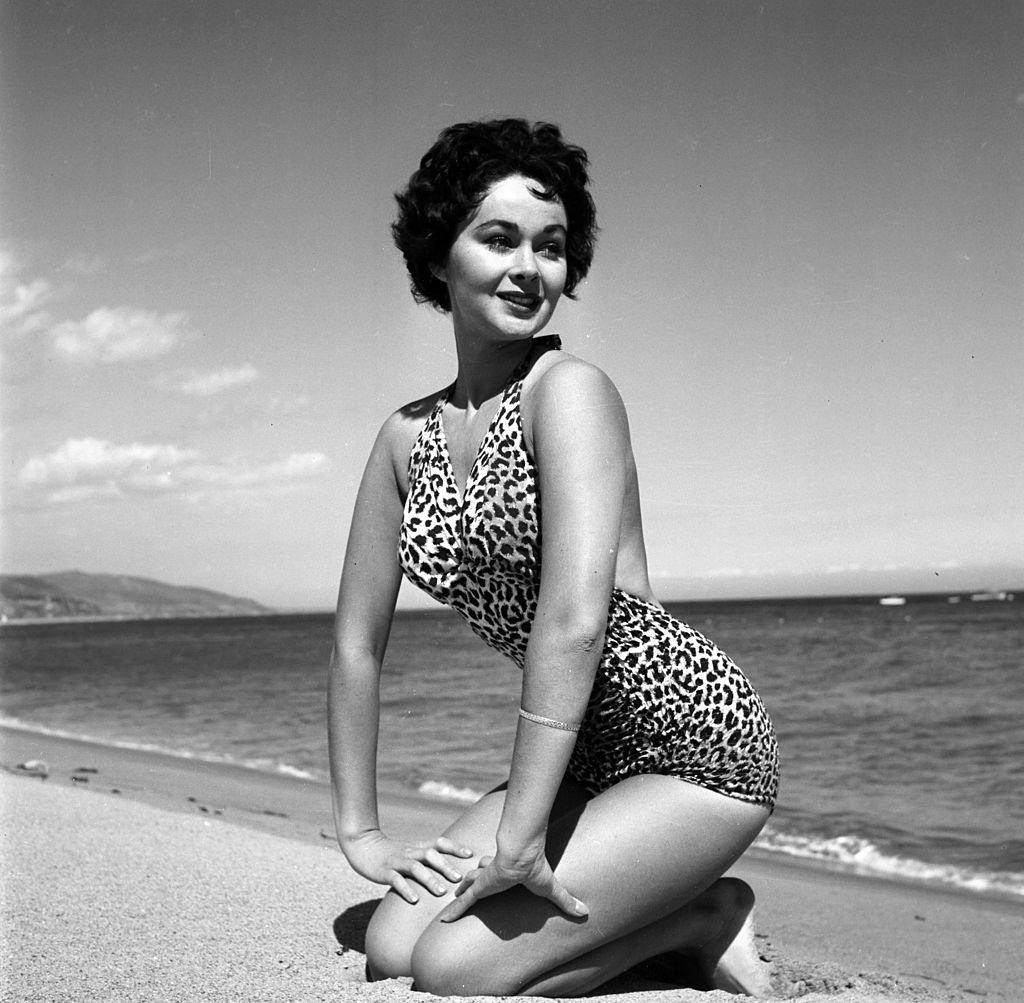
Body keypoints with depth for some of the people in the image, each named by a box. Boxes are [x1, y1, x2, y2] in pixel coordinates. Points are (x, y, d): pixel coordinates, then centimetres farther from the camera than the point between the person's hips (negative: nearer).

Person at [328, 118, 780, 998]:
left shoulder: (570, 389, -16)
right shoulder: (408, 438, 5)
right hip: (585, 754, 7)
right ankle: (654, 911, 13)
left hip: (697, 748, -7)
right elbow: (358, 643, 9)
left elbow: (575, 618, -26)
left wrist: (518, 835, -25)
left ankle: (702, 920, 6)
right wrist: (360, 831, 6)